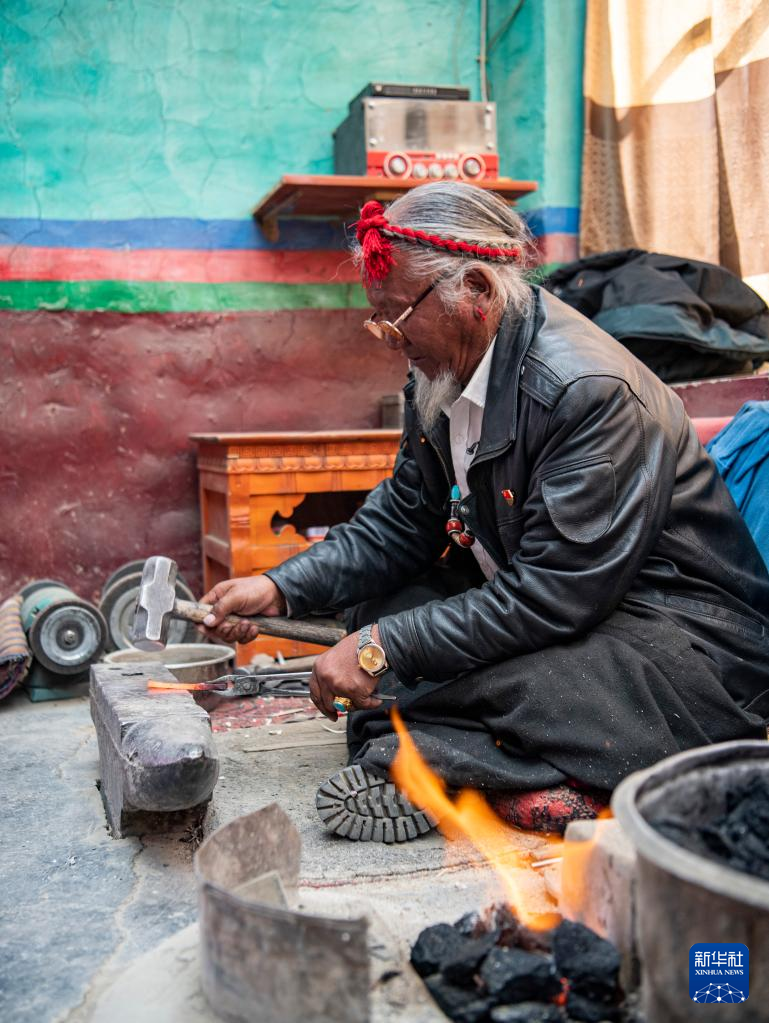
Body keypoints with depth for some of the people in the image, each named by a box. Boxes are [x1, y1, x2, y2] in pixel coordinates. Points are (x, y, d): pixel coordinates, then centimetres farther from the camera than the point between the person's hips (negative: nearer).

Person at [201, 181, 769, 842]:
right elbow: (402, 520, 10)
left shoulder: (592, 391, -26)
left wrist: (384, 648, -25)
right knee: (376, 597, 0)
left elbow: (551, 595, -28)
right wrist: (281, 589, -4)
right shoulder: (447, 373, 2)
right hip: (557, 603, 10)